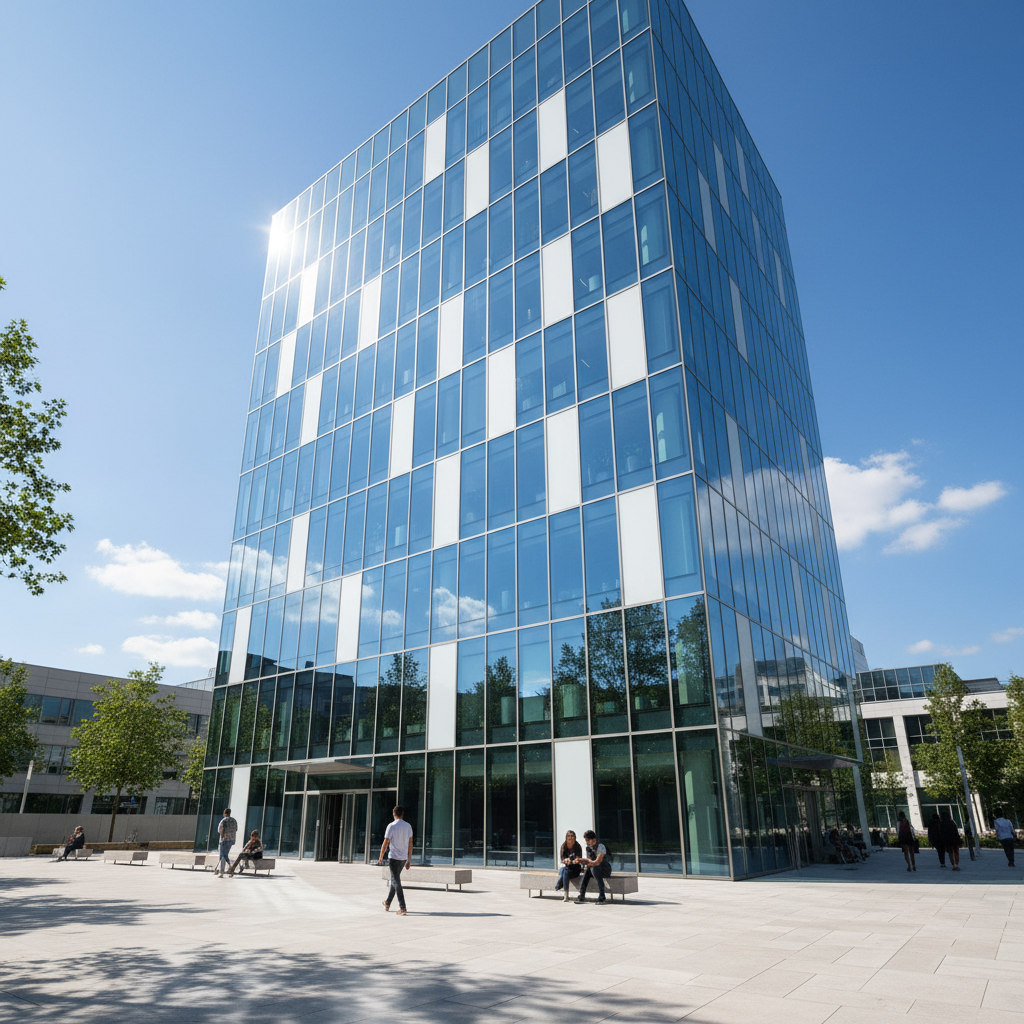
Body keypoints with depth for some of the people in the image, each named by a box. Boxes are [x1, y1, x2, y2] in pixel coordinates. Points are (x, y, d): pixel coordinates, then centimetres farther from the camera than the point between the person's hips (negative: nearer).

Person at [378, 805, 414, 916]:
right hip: (404, 858, 6)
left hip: (393, 858, -6)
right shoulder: (408, 826, 4)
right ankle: (387, 903, 35)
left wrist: (381, 857, 2)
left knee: (396, 882, -3)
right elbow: (410, 844, 7)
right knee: (395, 879, 21)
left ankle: (402, 907, -11)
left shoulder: (391, 826, -12)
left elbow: (385, 844, -10)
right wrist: (409, 860, 14)